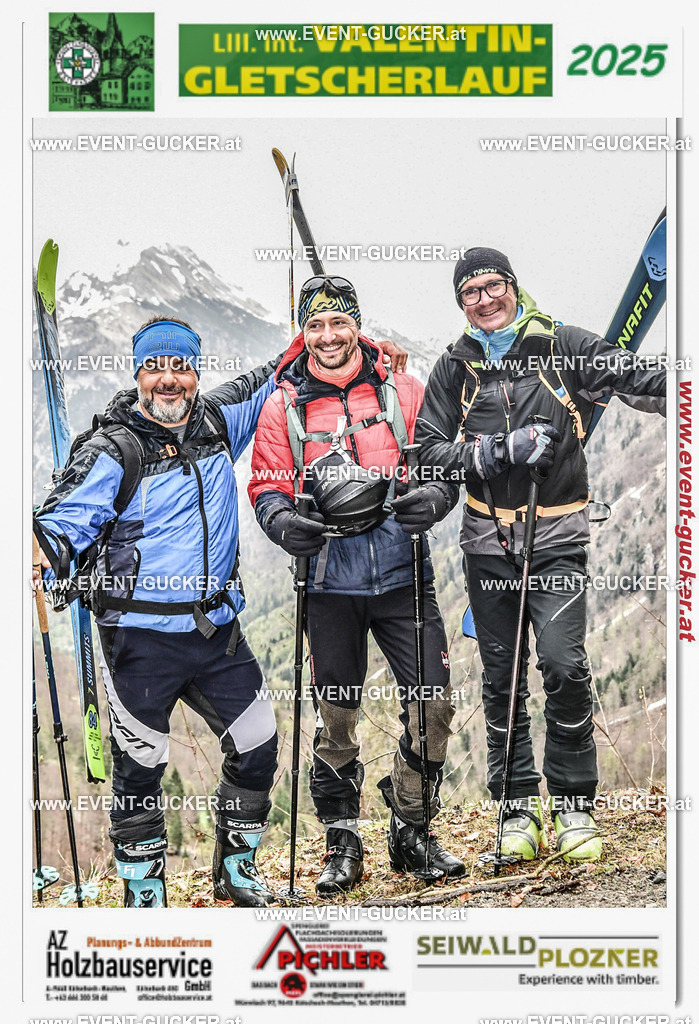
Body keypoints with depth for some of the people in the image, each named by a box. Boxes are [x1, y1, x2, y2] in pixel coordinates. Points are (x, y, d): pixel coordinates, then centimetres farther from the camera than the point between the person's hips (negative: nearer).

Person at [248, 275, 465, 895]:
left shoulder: (404, 391, 7)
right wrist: (282, 521, -14)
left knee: (434, 703, -2)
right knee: (336, 715, 6)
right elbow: (266, 487, 8)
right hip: (329, 582, 0)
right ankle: (342, 841, 22)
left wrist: (434, 499, -13)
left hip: (403, 575, 1)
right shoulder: (283, 406, 6)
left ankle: (411, 831, 18)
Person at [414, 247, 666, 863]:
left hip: (558, 538, -2)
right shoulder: (455, 369, 7)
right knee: (502, 677, 6)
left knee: (564, 663, -14)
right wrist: (505, 448, -15)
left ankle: (574, 806, 3)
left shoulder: (565, 348, 1)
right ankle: (518, 808, 18)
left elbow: (643, 383, -5)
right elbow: (431, 452, -1)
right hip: (489, 540, 3)